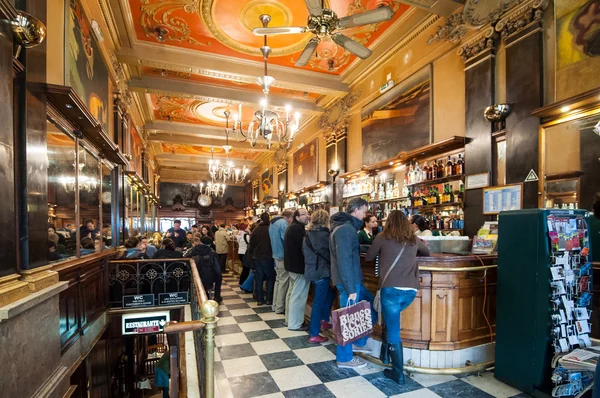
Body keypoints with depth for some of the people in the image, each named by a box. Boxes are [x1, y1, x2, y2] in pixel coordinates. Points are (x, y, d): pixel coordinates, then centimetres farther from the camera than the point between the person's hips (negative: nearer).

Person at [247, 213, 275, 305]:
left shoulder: (256, 229, 0)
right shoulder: (271, 229, -11)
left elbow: (251, 244, 5)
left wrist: (251, 254, 17)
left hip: (257, 257, 4)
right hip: (268, 257, -4)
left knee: (259, 278, 11)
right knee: (270, 278, 8)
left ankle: (260, 299, 15)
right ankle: (269, 299, 8)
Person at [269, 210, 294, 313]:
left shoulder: (273, 223, 14)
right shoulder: (284, 223, -17)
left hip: (276, 255, 9)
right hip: (283, 256, -9)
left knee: (279, 280, 17)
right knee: (284, 282, 0)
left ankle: (275, 305, 23)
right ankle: (280, 308, 7)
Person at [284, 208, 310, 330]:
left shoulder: (293, 227, 14)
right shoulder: (298, 228, -20)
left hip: (292, 264, 11)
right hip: (299, 265, -11)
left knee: (292, 293, 19)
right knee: (298, 295, -4)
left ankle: (289, 319, 30)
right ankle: (295, 324, 3)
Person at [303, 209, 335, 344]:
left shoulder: (308, 234, 5)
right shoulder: (324, 234, -16)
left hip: (310, 270, 8)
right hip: (321, 271, -8)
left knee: (330, 293, 25)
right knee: (319, 302, 1)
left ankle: (323, 320, 30)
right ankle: (314, 335, 10)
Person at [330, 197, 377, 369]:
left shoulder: (347, 227, 12)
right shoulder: (345, 229, -21)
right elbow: (344, 260, -25)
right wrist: (350, 288, -22)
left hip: (353, 280, 10)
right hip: (349, 281, -10)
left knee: (372, 306, 18)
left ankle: (359, 342, 33)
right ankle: (344, 358, 21)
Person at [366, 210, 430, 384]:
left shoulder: (383, 238, 2)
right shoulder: (413, 240, 13)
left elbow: (368, 258, 13)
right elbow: (426, 252, 33)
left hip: (391, 289, -5)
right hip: (410, 290, 5)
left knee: (393, 331, 5)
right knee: (391, 320, 29)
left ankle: (398, 374, 13)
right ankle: (389, 347, 37)